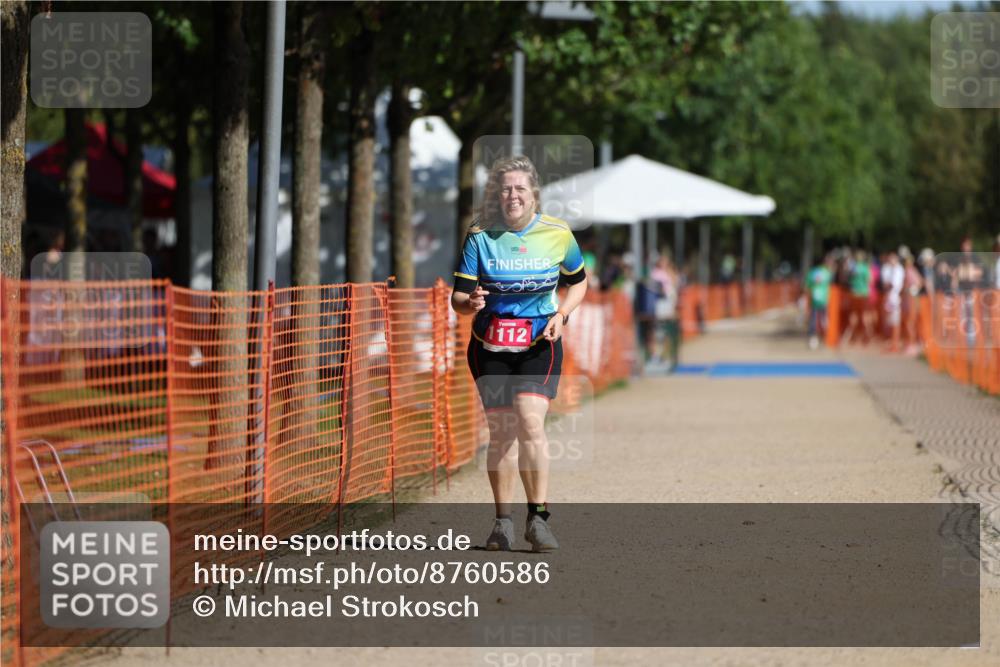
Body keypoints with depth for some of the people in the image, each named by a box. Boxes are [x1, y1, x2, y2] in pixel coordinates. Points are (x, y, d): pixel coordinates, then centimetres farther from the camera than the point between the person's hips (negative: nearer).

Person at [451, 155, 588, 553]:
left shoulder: (558, 235, -2)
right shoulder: (480, 237, -4)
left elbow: (578, 281, 14)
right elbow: (458, 297, -5)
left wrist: (561, 314, -3)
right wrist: (471, 303, -28)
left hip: (540, 344, -1)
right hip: (490, 345, 1)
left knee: (530, 421, -19)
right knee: (500, 432, 4)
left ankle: (538, 518, -13)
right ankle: (503, 522, 17)